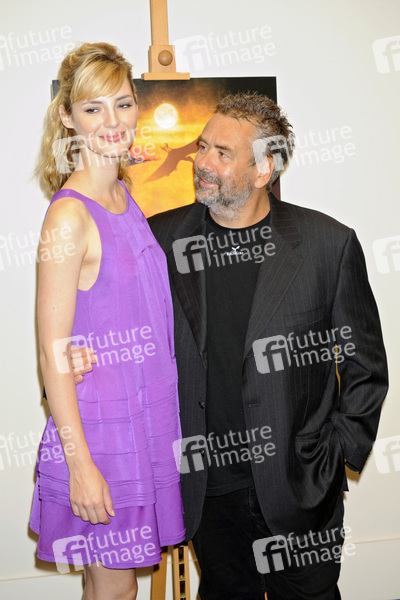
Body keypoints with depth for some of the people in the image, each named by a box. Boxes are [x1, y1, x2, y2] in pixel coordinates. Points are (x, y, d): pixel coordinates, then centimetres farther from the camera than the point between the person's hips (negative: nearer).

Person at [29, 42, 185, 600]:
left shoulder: (125, 196, 6)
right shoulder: (69, 215, -19)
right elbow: (53, 354, -18)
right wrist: (79, 463, -18)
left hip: (144, 415, 7)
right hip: (99, 424, -7)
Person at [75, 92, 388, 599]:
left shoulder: (329, 244, -8)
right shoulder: (158, 239, -3)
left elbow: (365, 364, -1)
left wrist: (336, 454, -4)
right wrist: (80, 352, -8)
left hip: (299, 487, -1)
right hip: (206, 487, 2)